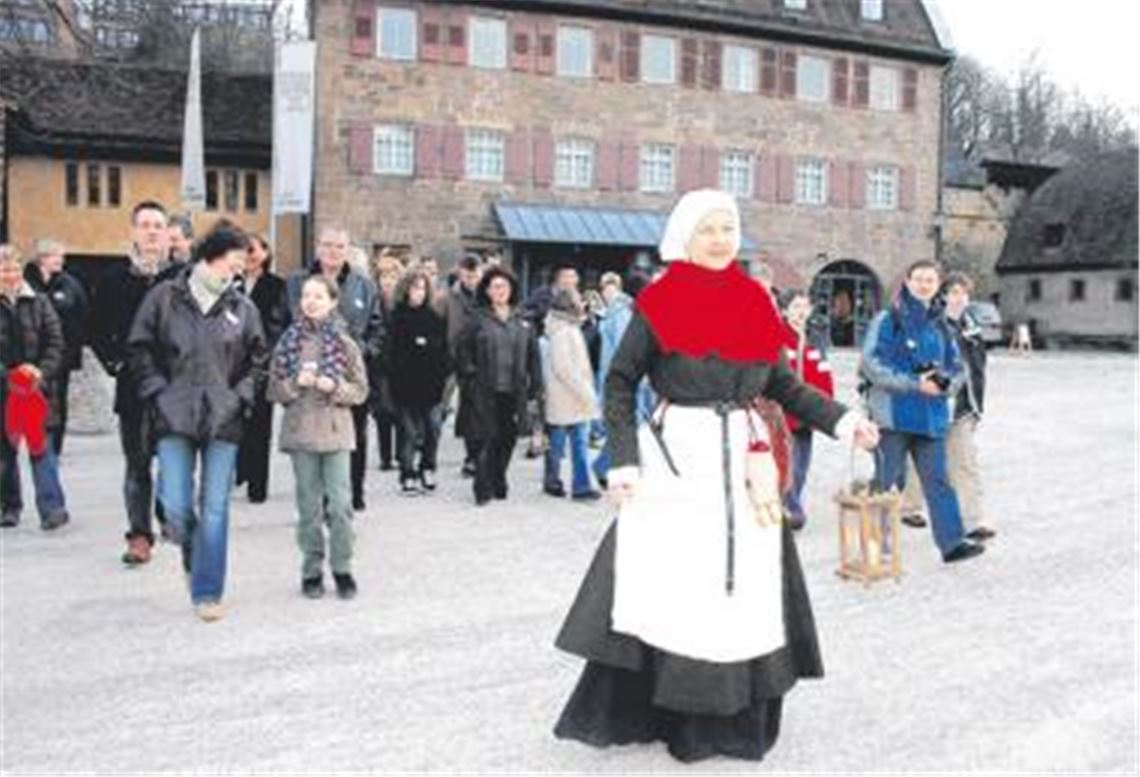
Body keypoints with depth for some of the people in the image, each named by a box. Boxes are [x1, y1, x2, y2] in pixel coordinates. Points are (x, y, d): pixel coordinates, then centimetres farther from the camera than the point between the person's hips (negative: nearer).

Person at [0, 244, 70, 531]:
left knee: (41, 446, -5)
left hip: (36, 387, -1)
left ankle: (52, 506, -6)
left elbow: (56, 342, 3)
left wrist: (42, 372, -11)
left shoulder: (39, 303, 5)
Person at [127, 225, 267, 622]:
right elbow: (140, 349, 6)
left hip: (223, 421, 1)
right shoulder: (165, 297, 3)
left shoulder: (243, 308, 5)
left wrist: (240, 397, 0)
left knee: (215, 509, 2)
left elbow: (258, 360, 12)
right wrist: (159, 394, -2)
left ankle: (207, 593, 11)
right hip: (175, 419, 0)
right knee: (176, 507, -3)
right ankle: (192, 555, 30)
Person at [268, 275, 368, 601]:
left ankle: (342, 568, 10)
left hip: (336, 430, -1)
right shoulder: (288, 342, 5)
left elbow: (361, 389, 4)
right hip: (300, 430, 1)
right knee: (309, 506, 6)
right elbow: (274, 390, 6)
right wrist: (296, 383, -12)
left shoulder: (344, 342, 2)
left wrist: (335, 387, -14)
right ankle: (312, 570, 17)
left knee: (340, 504, -4)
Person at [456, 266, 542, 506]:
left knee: (507, 439, 8)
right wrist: (469, 378, -5)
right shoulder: (478, 320, 0)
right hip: (486, 391, -3)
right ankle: (483, 490, 3)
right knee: (488, 440, -5)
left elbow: (533, 355, 13)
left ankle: (498, 484, 22)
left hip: (514, 391, 3)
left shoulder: (522, 322, 9)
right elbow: (464, 351, 2)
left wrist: (534, 385, 8)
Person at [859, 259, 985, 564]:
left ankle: (952, 542, 5)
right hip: (894, 414, -5)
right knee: (884, 481, 3)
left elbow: (957, 367, 17)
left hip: (932, 416, 5)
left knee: (938, 480, 4)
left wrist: (946, 382, -7)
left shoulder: (939, 325, 15)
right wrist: (914, 383, -17)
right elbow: (872, 365, -12)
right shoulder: (887, 320, -3)